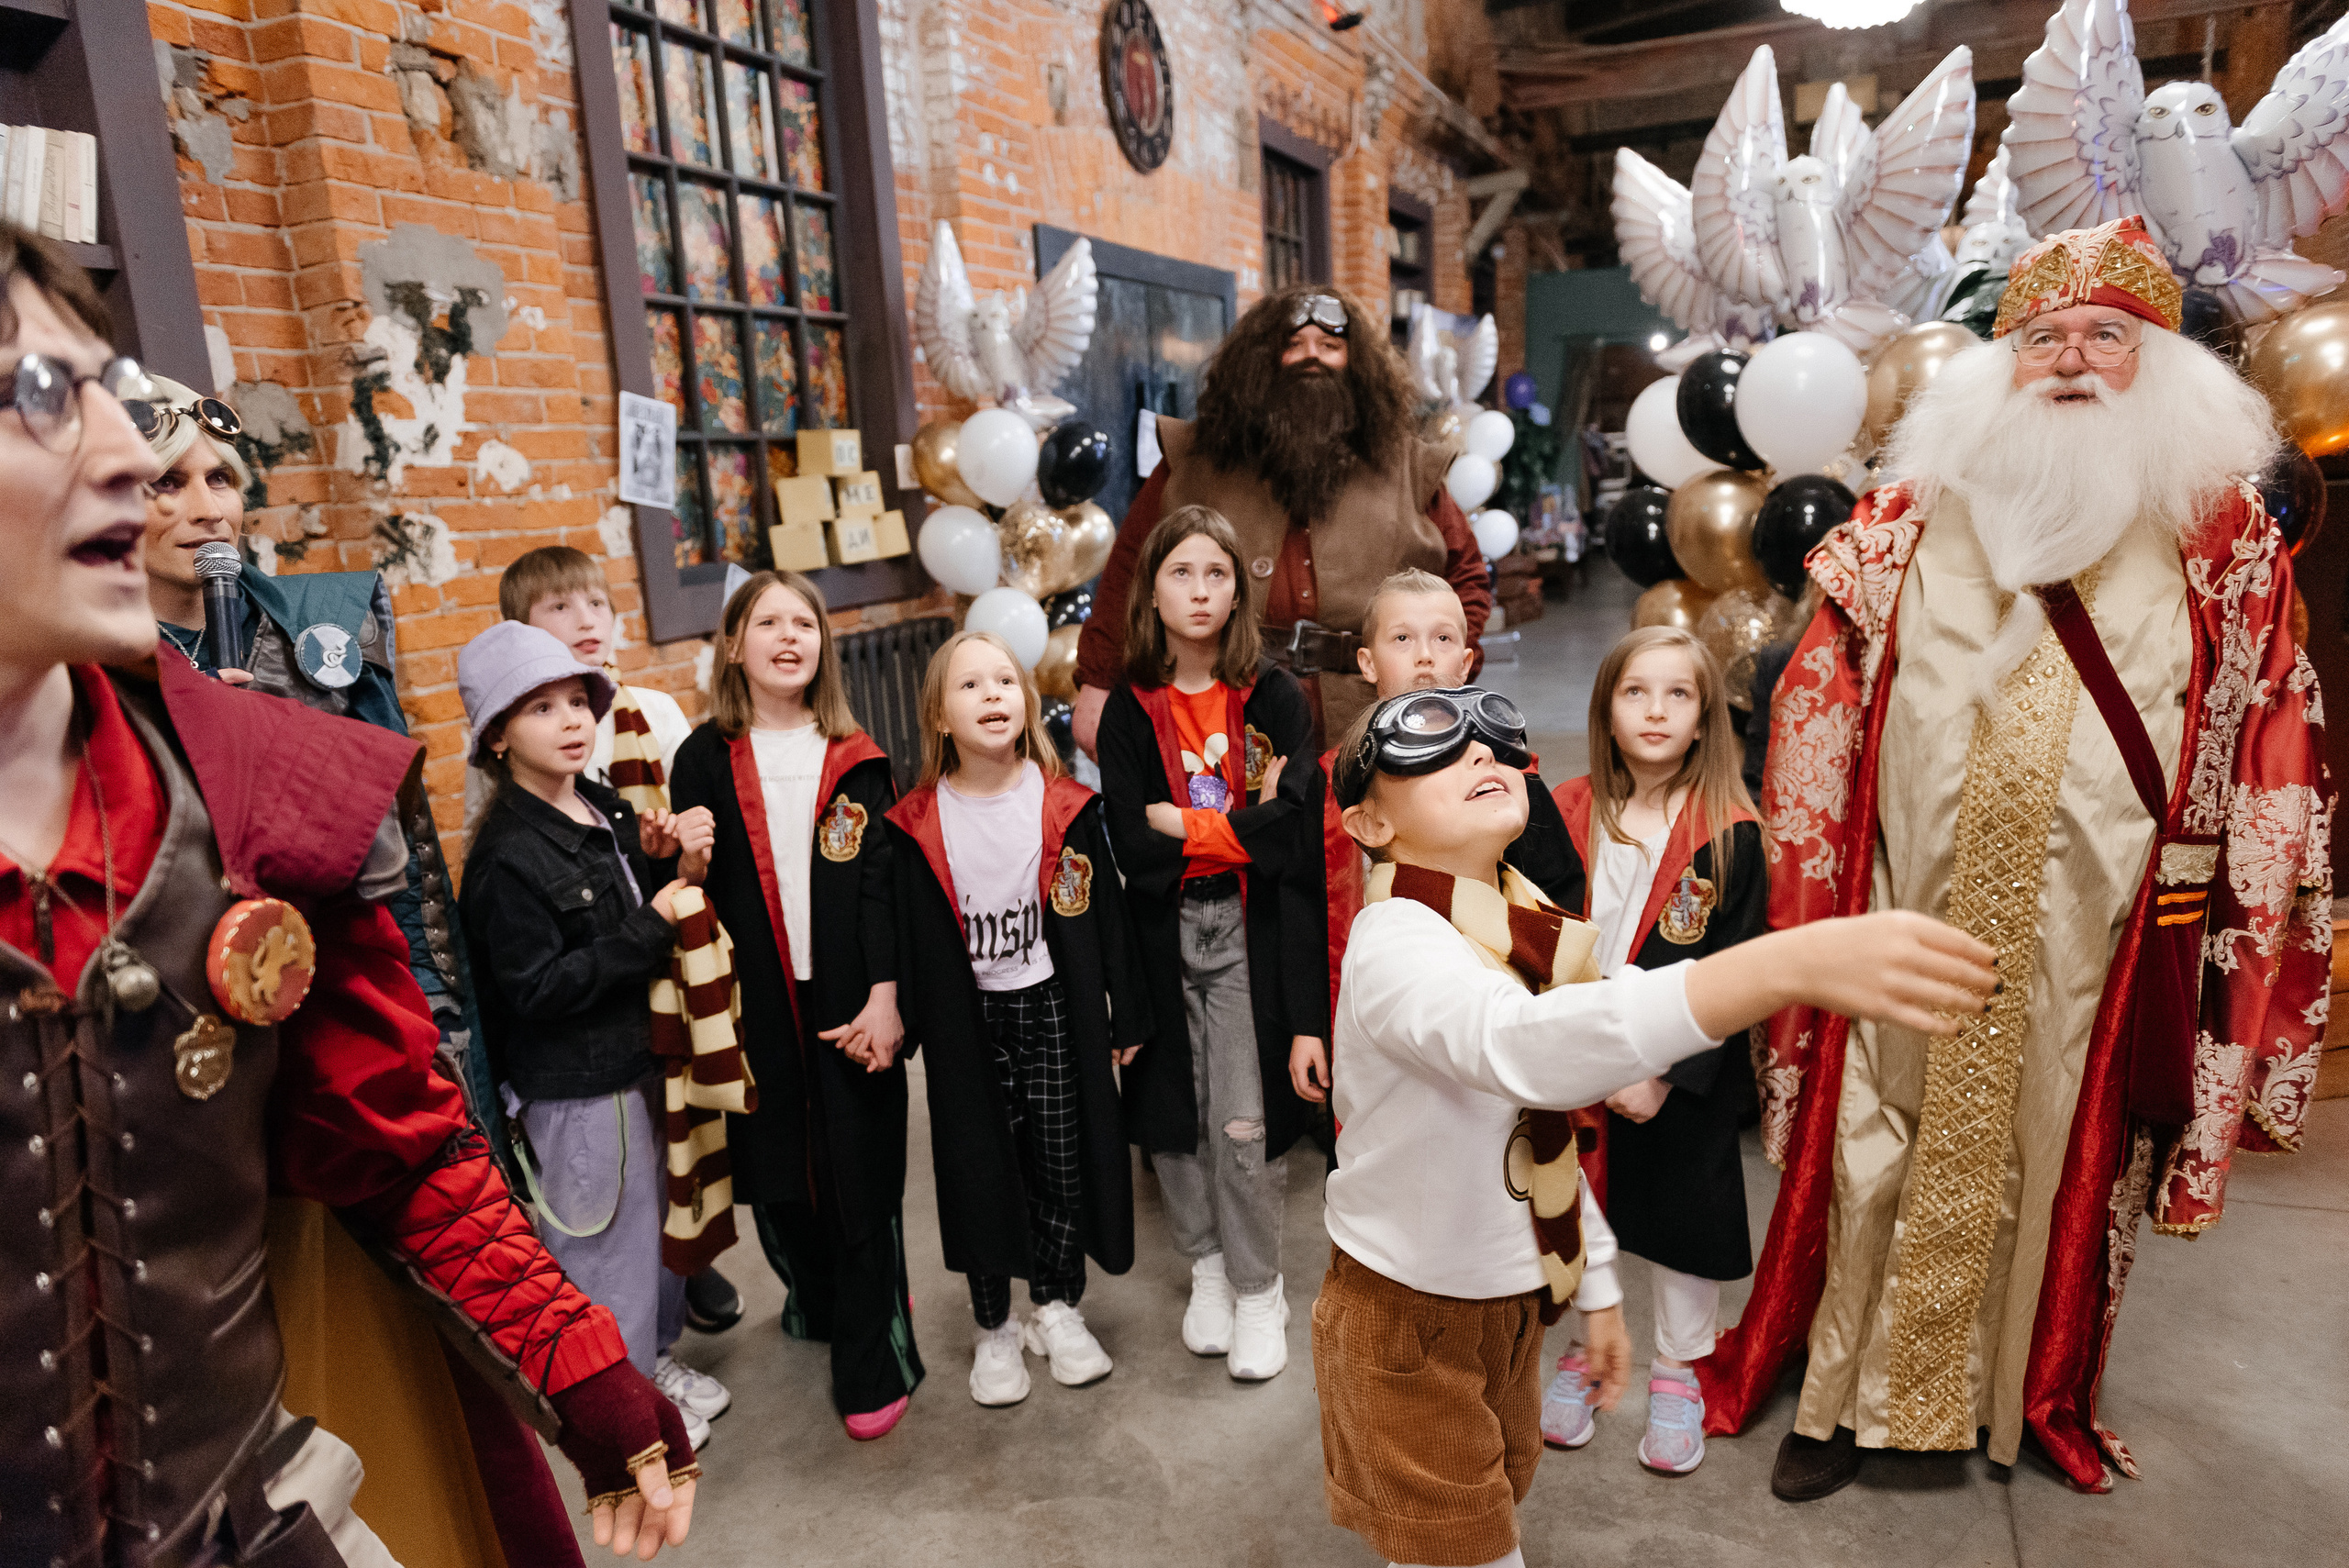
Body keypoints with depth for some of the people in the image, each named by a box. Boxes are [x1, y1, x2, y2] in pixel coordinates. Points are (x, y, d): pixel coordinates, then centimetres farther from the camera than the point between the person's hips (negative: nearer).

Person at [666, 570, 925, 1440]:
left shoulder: (855, 760, 3)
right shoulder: (704, 759, 3)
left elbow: (881, 882, -3)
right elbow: (693, 887, 3)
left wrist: (884, 994, -10)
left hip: (851, 1001, -1)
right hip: (756, 1005, 1)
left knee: (861, 1174, 2)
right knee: (775, 1172, 11)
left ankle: (873, 1362, 17)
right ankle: (819, 1296, 40)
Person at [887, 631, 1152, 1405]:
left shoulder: (1065, 806, -5)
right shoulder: (916, 823, -6)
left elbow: (1104, 913, -1)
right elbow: (907, 934, 0)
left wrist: (1126, 1014, 1)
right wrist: (900, 1022, -1)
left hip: (1054, 1010, 1)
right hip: (965, 1021, 0)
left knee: (1062, 1162, 9)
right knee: (979, 1167, 10)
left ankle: (1057, 1310, 32)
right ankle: (994, 1329, 28)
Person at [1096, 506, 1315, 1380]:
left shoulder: (1274, 698, -2)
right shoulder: (1130, 711, 2)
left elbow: (1293, 828, -14)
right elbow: (1133, 847, -8)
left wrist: (1184, 825, -12)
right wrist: (1241, 826, -12)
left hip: (1250, 930, -2)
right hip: (1163, 937, 2)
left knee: (1244, 1122, -2)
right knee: (1171, 1112, 10)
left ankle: (1257, 1290, 20)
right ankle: (1206, 1265, 34)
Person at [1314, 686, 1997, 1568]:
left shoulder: (1521, 926, 0)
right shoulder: (1395, 943, -28)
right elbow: (1520, 1047, -50)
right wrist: (1791, 964, -59)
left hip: (1509, 1302, 8)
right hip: (1409, 1319, -8)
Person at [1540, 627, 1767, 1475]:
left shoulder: (1729, 834, -11)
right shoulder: (1567, 816, -2)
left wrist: (1666, 1073, -16)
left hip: (1682, 1077, -2)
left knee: (1684, 1216, 13)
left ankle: (1676, 1373, 37)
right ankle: (1583, 1352, 39)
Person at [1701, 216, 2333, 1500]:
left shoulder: (2215, 534, 4)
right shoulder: (1914, 514, 4)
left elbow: (2269, 748, 6)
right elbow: (1819, 705, 4)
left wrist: (2234, 905, 2)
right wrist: (1809, 889, 0)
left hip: (2091, 925, 0)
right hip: (1909, 912, 0)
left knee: (2060, 1154, 13)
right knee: (1878, 1150, 8)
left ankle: (2031, 1392, 37)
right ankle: (1849, 1394, 25)